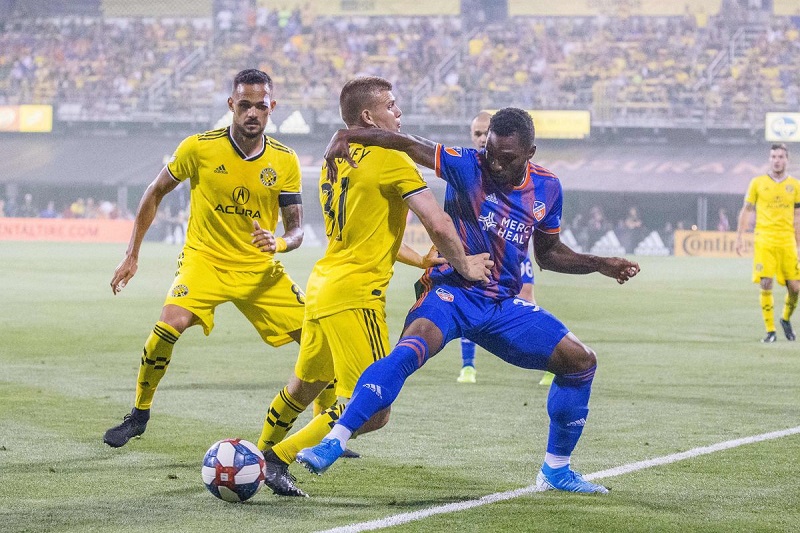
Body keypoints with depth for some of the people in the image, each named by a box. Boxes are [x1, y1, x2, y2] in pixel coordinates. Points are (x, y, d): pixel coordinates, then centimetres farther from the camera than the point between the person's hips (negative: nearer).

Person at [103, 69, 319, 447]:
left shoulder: (285, 162, -4)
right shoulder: (199, 148, -9)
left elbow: (296, 228, -1)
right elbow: (155, 193, 4)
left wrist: (278, 242, -26)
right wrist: (132, 255, 3)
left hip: (260, 269, 3)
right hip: (204, 259, -3)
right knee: (171, 323, -28)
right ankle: (138, 415, -7)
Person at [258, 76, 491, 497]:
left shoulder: (334, 161, 15)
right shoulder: (390, 159, -10)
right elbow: (439, 225, -16)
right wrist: (463, 266, 2)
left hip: (320, 287, 9)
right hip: (355, 296, -9)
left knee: (304, 386, 27)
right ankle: (278, 458, -6)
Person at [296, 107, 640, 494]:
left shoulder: (547, 188, 3)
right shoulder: (467, 166, -11)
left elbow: (549, 254, 18)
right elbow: (406, 144, -20)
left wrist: (599, 265, 7)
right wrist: (346, 136, -34)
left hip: (502, 305, 6)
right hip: (452, 292, -6)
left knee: (581, 361, 4)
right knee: (411, 349, -35)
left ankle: (555, 470, 19)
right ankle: (333, 442, -37)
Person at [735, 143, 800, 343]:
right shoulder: (758, 182, 4)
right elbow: (746, 210, 9)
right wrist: (739, 237, 4)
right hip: (764, 240, -2)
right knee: (766, 285, -10)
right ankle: (770, 332, -3)